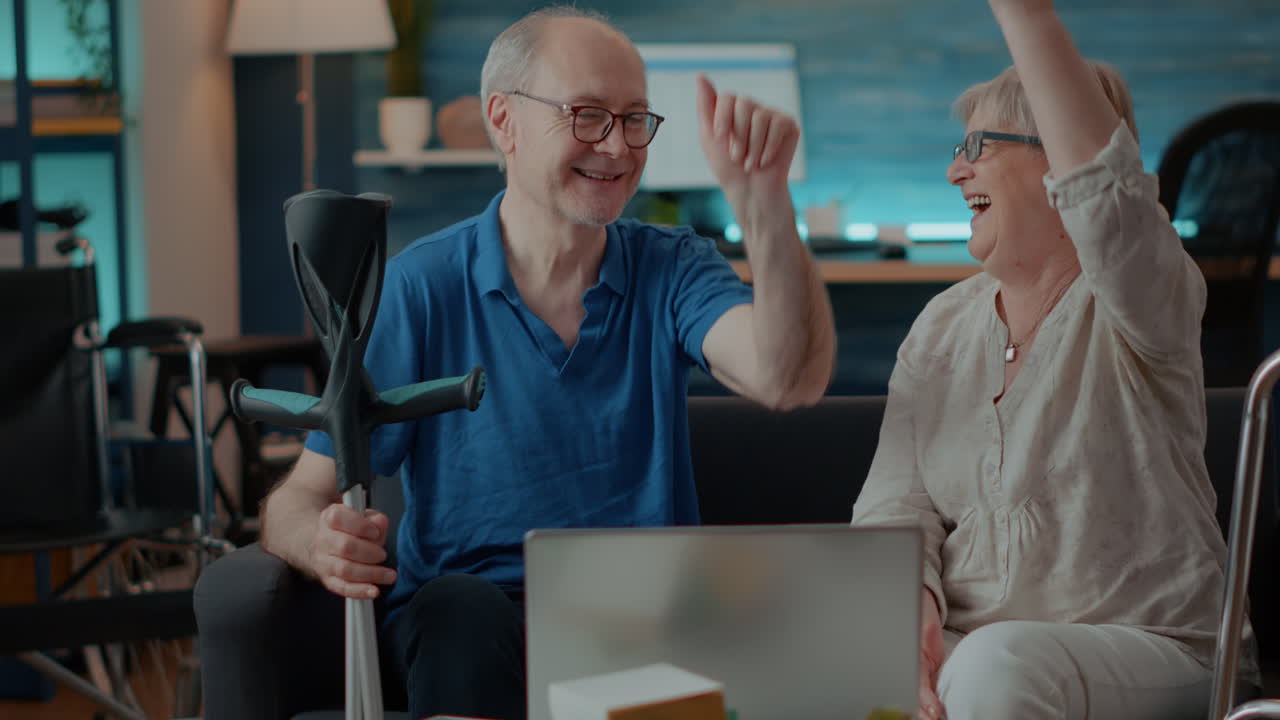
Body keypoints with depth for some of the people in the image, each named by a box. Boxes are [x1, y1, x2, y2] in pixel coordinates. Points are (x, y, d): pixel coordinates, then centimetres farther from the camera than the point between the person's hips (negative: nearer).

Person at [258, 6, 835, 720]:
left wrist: (763, 199, -31)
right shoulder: (422, 287, -2)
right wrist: (323, 544, -28)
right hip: (475, 611, -2)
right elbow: (301, 499, -2)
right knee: (464, 611, -37)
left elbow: (787, 379, -16)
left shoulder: (671, 268, 5)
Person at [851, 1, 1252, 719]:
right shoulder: (941, 328, 11)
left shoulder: (1126, 306, -7)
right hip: (963, 643, 5)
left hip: (1145, 650, -5)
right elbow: (894, 508, 3)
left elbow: (1104, 188, -31)